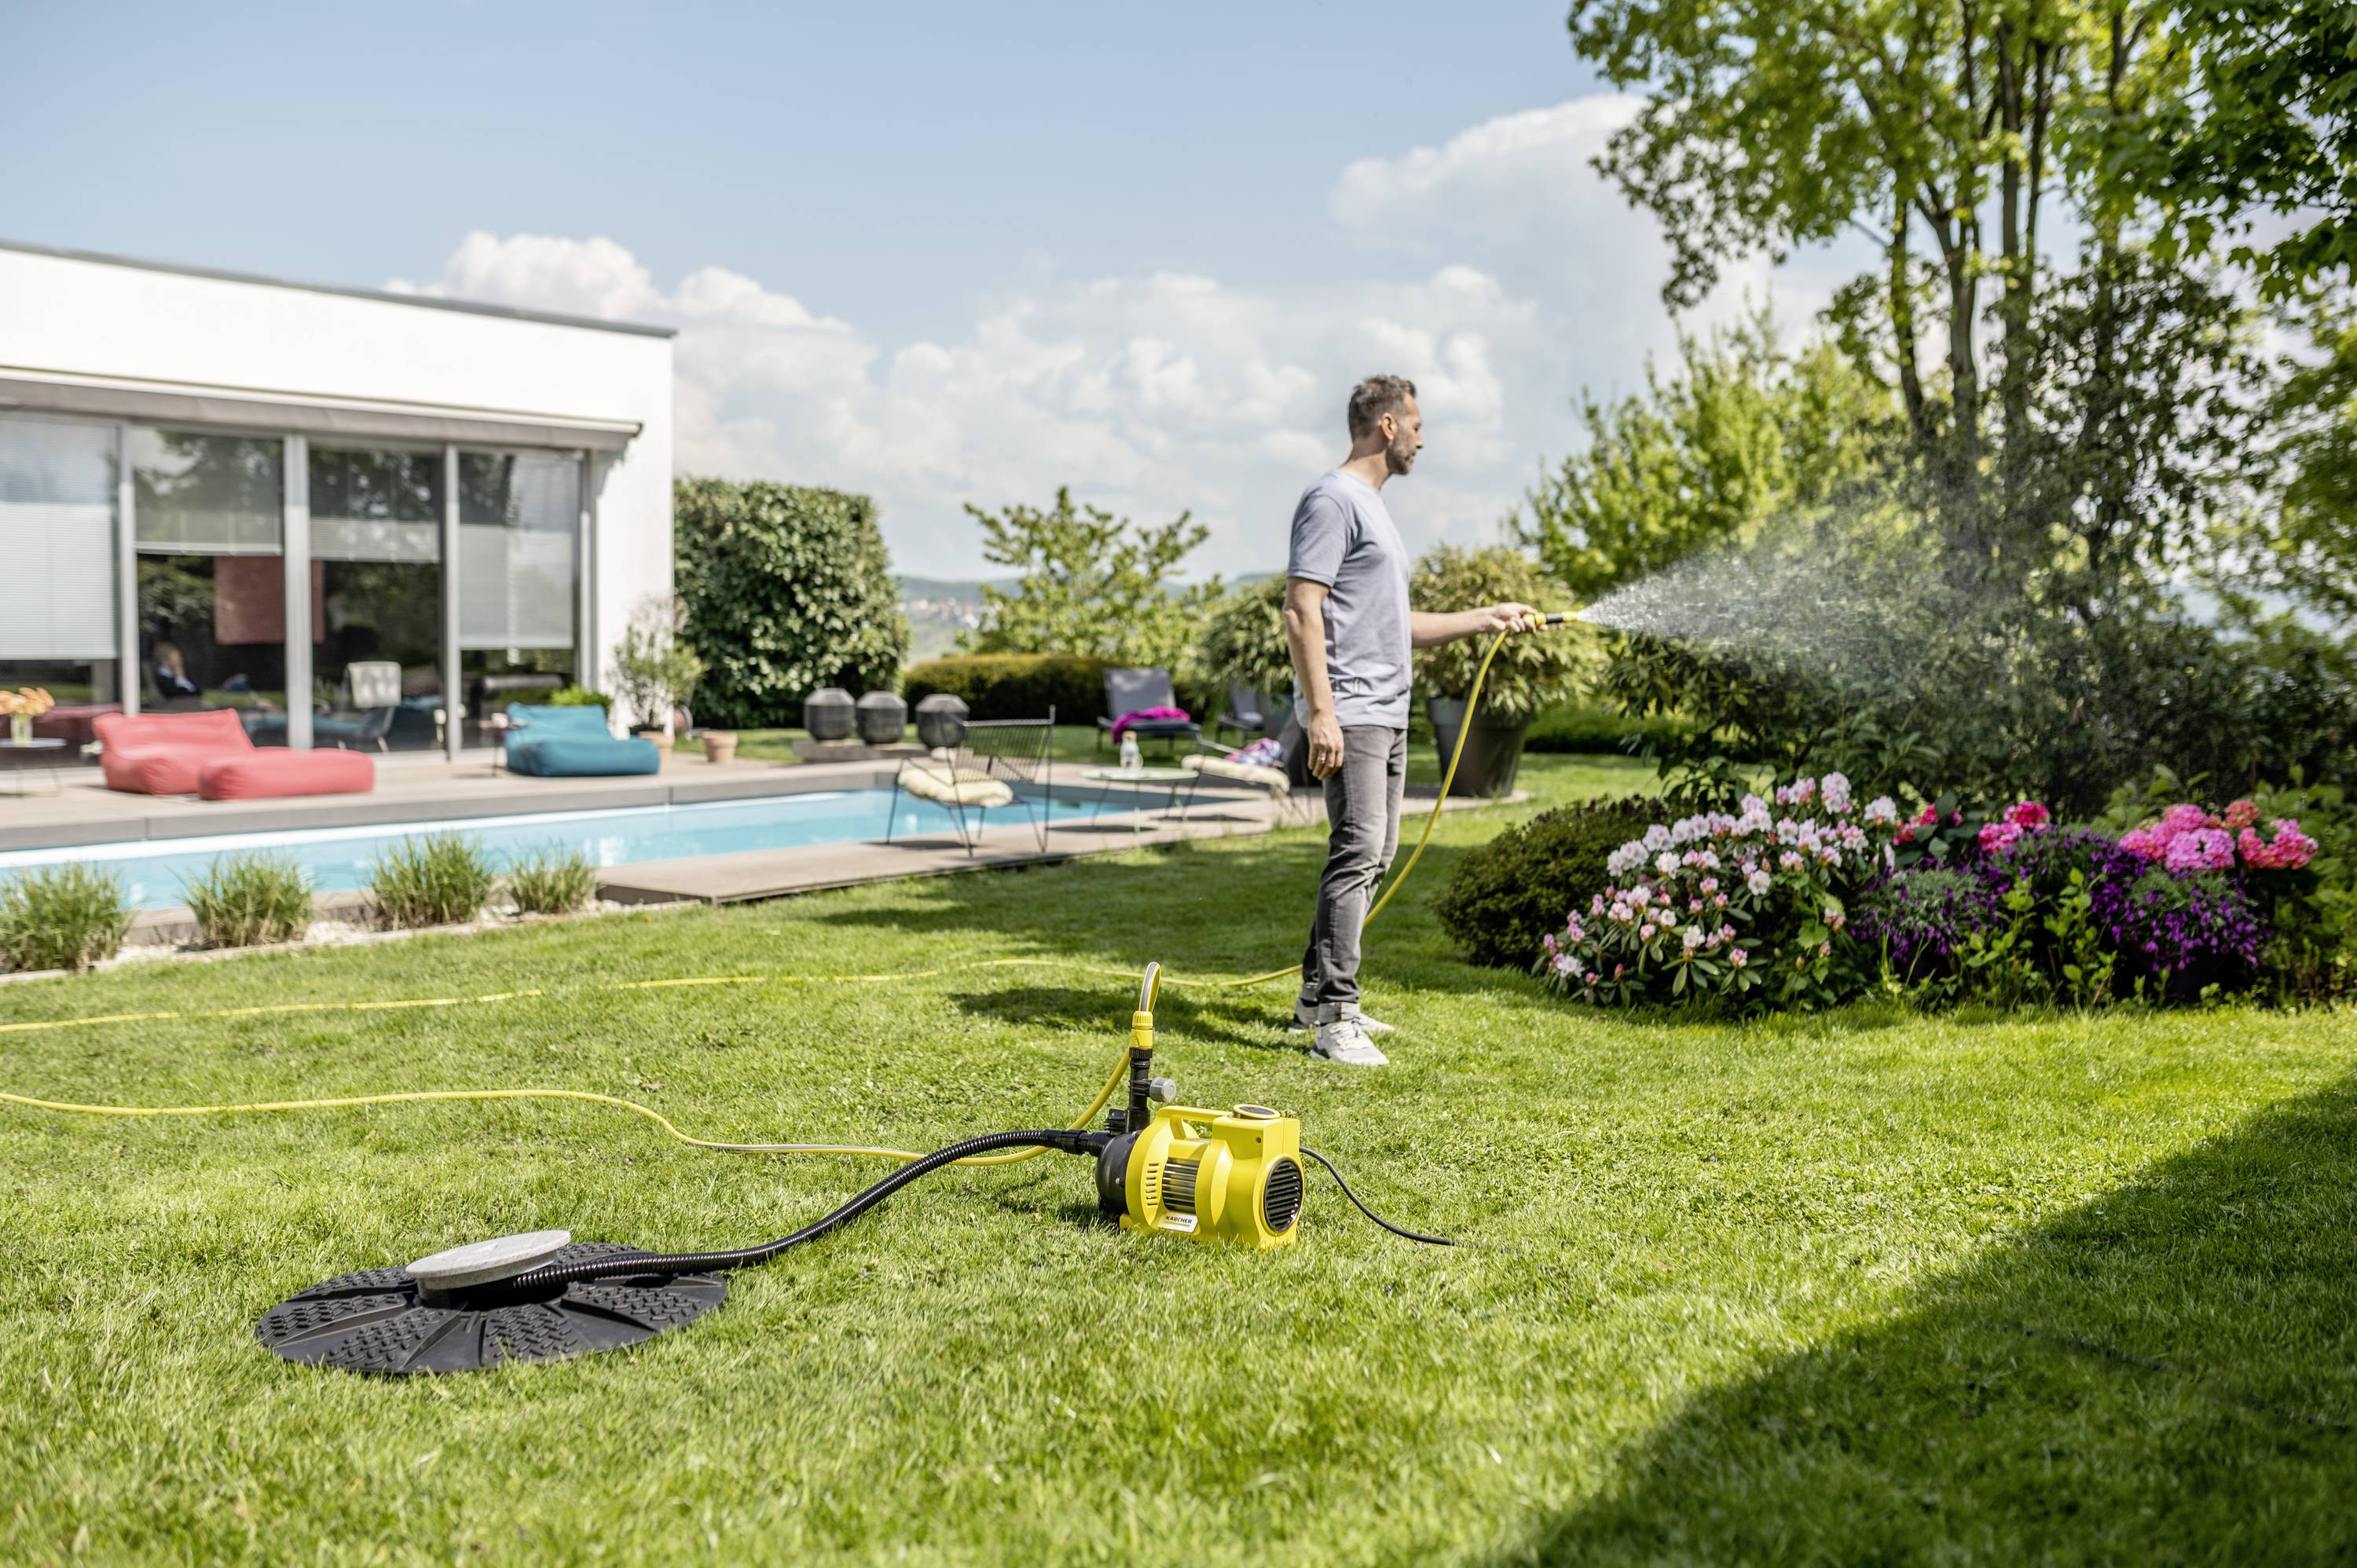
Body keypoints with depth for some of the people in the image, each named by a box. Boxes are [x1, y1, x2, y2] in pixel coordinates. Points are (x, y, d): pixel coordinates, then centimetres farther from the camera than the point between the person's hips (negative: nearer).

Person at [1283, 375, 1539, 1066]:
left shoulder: (1373, 506, 23)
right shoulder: (1332, 500, -9)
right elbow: (1302, 613, -17)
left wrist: (1487, 618, 26)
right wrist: (1321, 713, -24)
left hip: (1387, 714, 10)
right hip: (1351, 715, -10)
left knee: (1374, 854, 13)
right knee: (1358, 853, -15)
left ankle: (1318, 996, 21)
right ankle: (1335, 1019, -14)